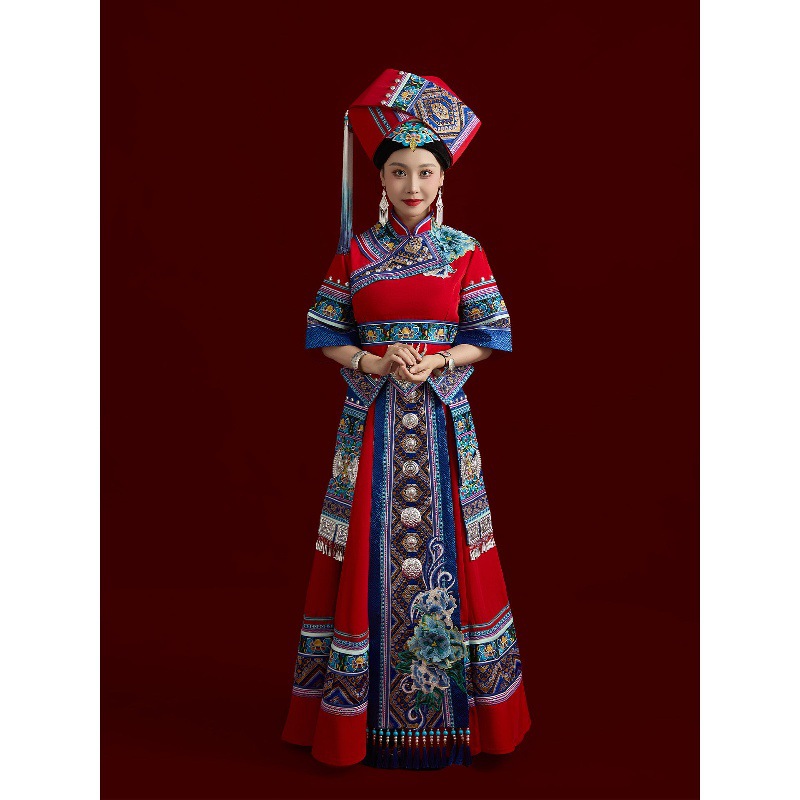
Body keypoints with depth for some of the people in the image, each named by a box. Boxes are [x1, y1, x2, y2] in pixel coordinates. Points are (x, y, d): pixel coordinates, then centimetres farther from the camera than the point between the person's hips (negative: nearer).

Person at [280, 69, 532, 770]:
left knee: (442, 542, 3)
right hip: (371, 418, 0)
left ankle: (453, 707, 22)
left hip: (442, 417, 0)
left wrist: (437, 362, -13)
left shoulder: (465, 253, 5)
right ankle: (363, 711, 20)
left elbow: (487, 337, 3)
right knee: (370, 546, 3)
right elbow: (328, 338, 4)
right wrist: (377, 362, -13)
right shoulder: (354, 253, 5)